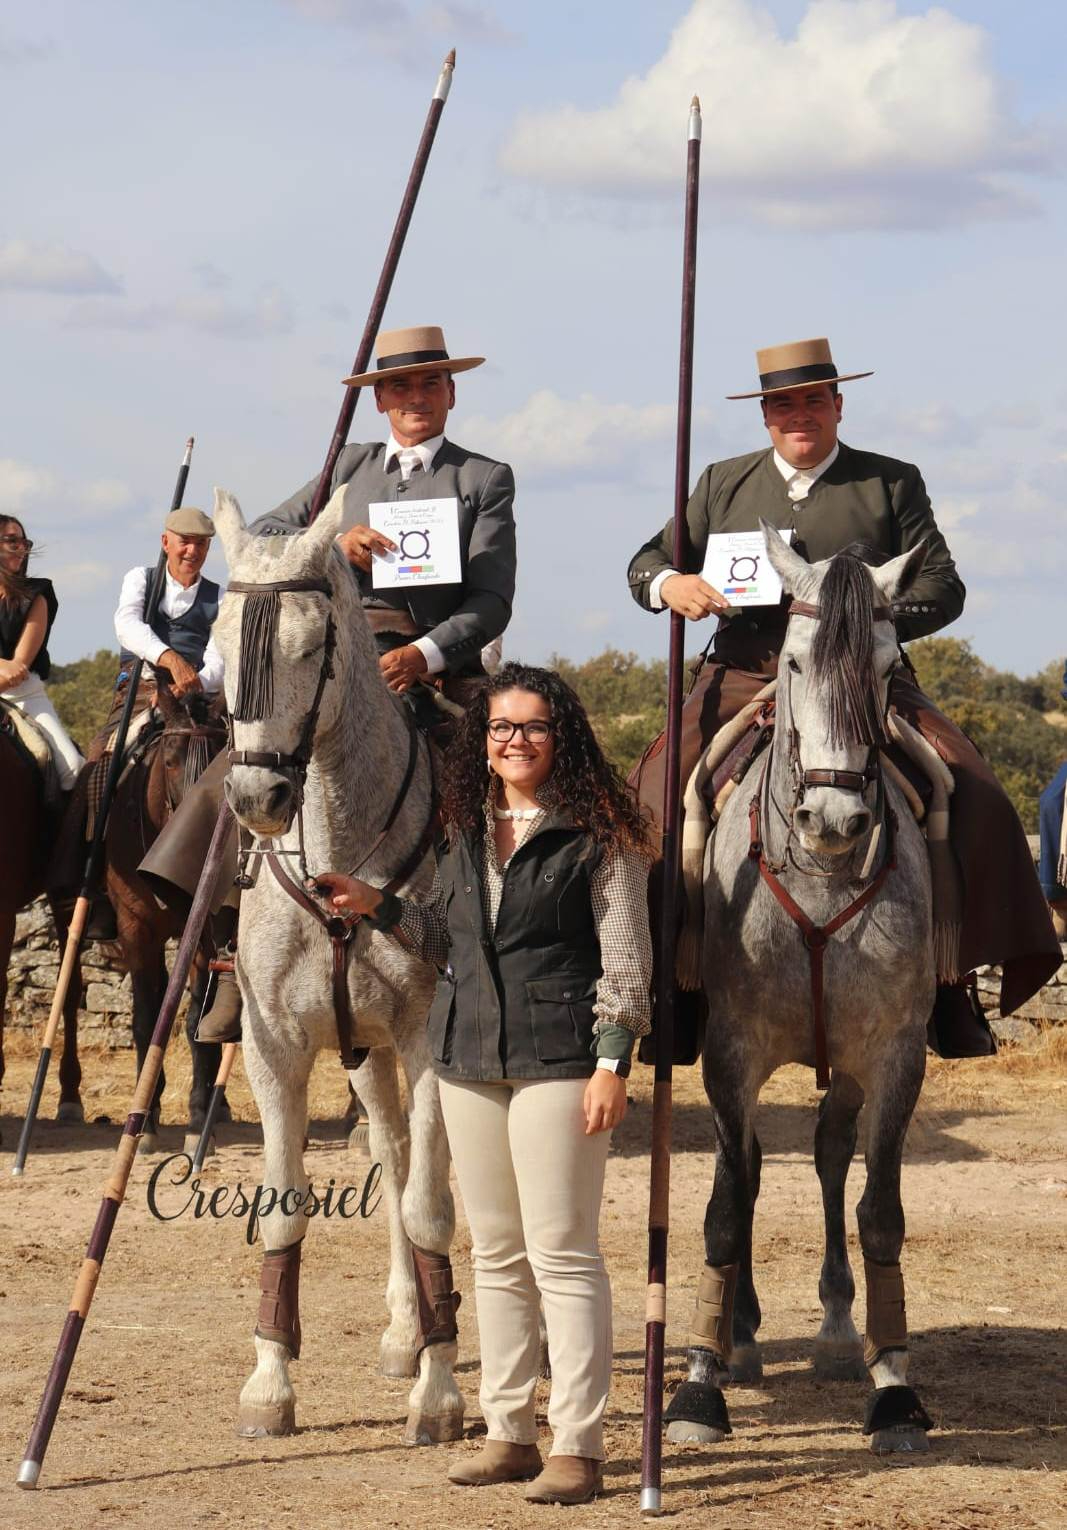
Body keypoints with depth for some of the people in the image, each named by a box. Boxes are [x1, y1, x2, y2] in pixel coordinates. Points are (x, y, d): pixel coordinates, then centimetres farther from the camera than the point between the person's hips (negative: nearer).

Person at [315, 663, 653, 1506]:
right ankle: (510, 1433, 19)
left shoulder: (599, 834, -6)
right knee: (497, 1254, 11)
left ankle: (579, 1445, -3)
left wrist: (612, 1063, -16)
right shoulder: (467, 832, 13)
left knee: (561, 1253, -7)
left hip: (559, 1058, -7)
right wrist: (378, 906, 13)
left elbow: (625, 959, -9)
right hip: (469, 1059, 7)